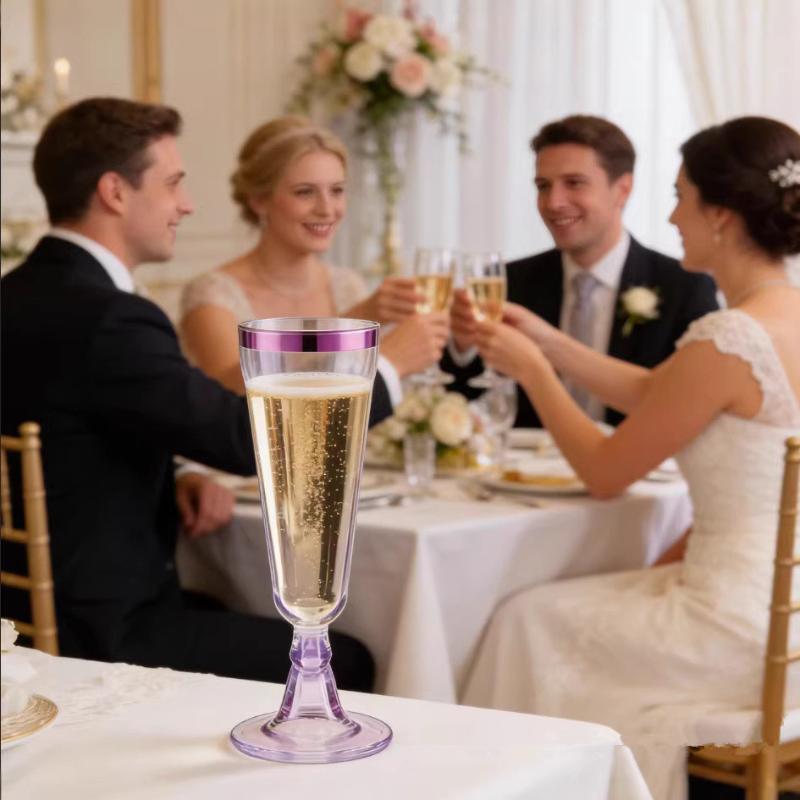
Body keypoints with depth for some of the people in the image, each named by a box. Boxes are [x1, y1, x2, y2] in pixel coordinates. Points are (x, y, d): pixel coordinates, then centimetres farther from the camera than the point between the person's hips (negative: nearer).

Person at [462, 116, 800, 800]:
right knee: (565, 612, 24)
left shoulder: (726, 341, -23)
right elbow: (654, 394, 16)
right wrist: (550, 344, 15)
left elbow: (606, 472, -12)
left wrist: (531, 370, 0)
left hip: (745, 626, -9)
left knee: (531, 624, 11)